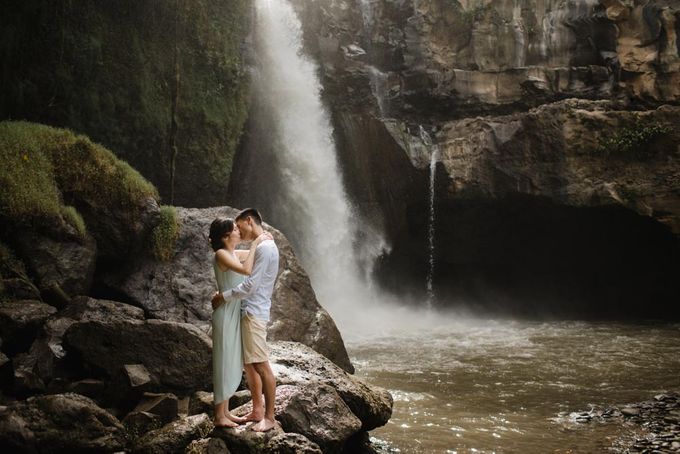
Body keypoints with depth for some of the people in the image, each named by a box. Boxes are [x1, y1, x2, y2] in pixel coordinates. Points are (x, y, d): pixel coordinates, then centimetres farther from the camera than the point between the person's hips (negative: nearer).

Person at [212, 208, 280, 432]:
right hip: (247, 311, 10)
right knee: (249, 364, 13)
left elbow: (250, 285, -19)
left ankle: (269, 417, -1)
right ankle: (257, 411, 21)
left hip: (254, 313, -10)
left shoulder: (265, 247, -15)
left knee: (261, 365, -6)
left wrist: (224, 296, -10)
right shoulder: (260, 247, 18)